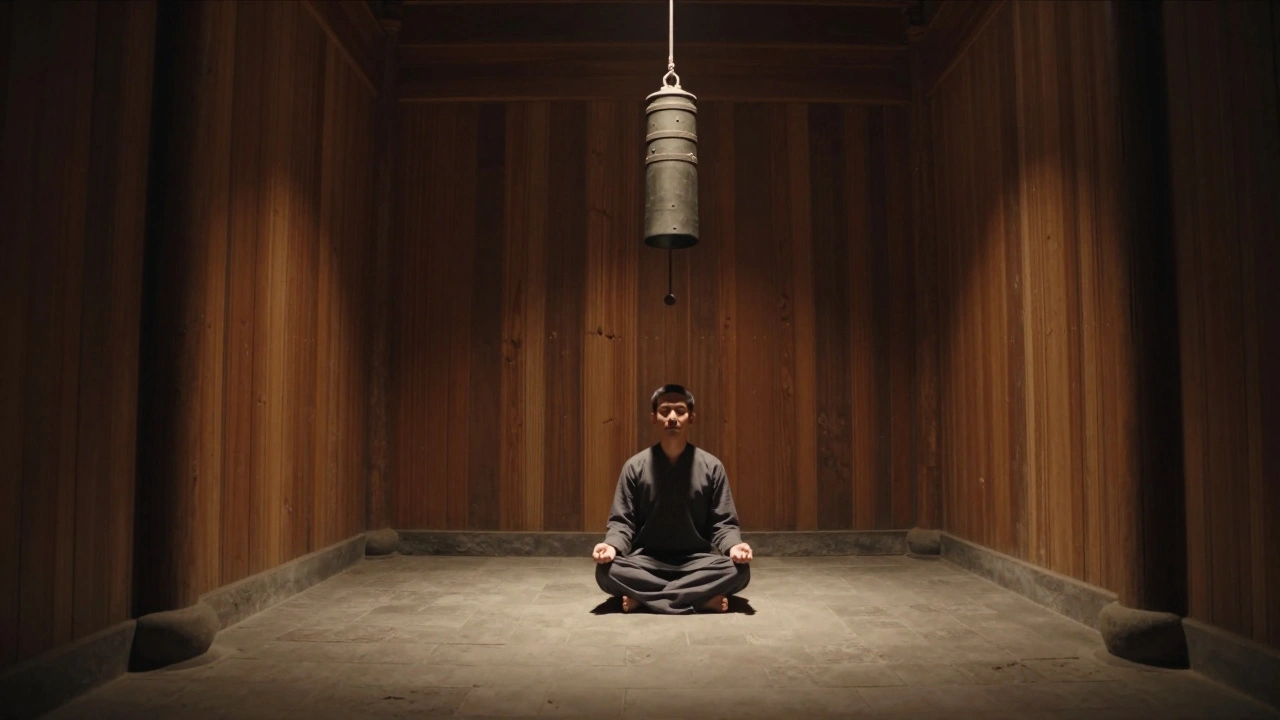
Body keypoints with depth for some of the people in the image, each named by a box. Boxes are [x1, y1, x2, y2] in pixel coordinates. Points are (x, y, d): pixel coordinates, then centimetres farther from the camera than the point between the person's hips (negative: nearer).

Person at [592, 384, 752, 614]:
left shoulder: (711, 466, 0)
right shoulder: (635, 466, 0)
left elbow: (723, 523, 1)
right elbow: (622, 521, 0)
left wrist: (734, 546, -23)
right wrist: (612, 545, -24)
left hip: (697, 561, 1)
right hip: (646, 561, 0)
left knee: (739, 570, -29)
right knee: (607, 571, -31)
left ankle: (643, 598, -24)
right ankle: (704, 597, -27)